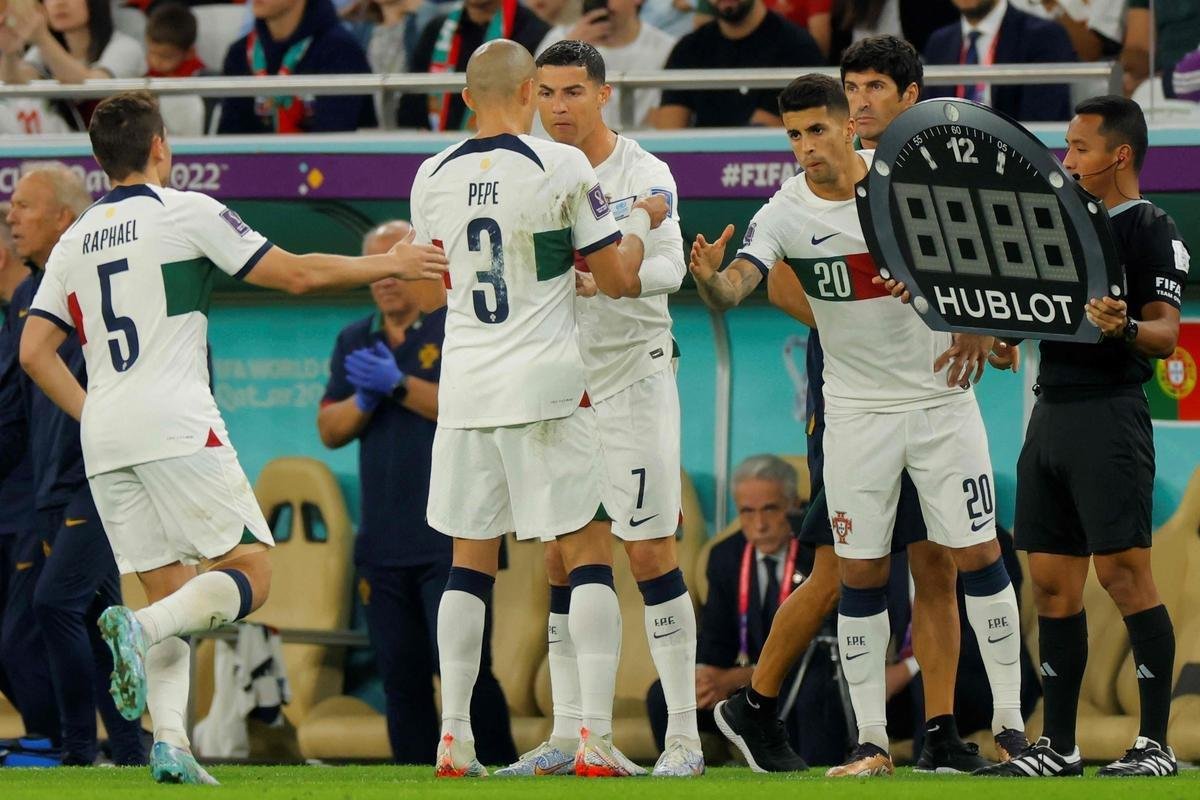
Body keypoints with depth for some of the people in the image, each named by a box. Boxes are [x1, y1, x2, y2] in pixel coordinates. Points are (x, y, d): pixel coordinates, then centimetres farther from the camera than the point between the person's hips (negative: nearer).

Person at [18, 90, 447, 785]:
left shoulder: (75, 241, 16)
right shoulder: (185, 211, -1)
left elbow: (35, 350, 12)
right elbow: (295, 274, 0)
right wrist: (392, 264, 11)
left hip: (104, 439, 6)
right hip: (177, 426, -6)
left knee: (173, 594, 10)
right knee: (251, 572, -4)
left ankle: (169, 743, -7)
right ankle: (140, 628, -29)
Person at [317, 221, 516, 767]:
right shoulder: (355, 341, 16)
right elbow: (330, 430, 11)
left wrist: (399, 386, -17)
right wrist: (365, 398, -9)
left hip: (451, 542, -6)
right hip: (382, 546, 6)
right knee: (401, 680, 5)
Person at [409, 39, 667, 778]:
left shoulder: (433, 179, 5)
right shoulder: (561, 169, -9)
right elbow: (619, 278, -5)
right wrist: (642, 221, 15)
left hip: (465, 382, 4)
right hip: (546, 383, -4)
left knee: (471, 557, 12)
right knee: (588, 551, 2)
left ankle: (454, 739, 8)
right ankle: (596, 737, -8)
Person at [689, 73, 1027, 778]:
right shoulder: (784, 215, -10)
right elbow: (734, 289, -23)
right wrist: (709, 276, -46)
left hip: (942, 396, 0)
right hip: (857, 411, 0)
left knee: (979, 555, 0)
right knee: (860, 572, -1)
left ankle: (1012, 721, 9)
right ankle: (872, 740, 6)